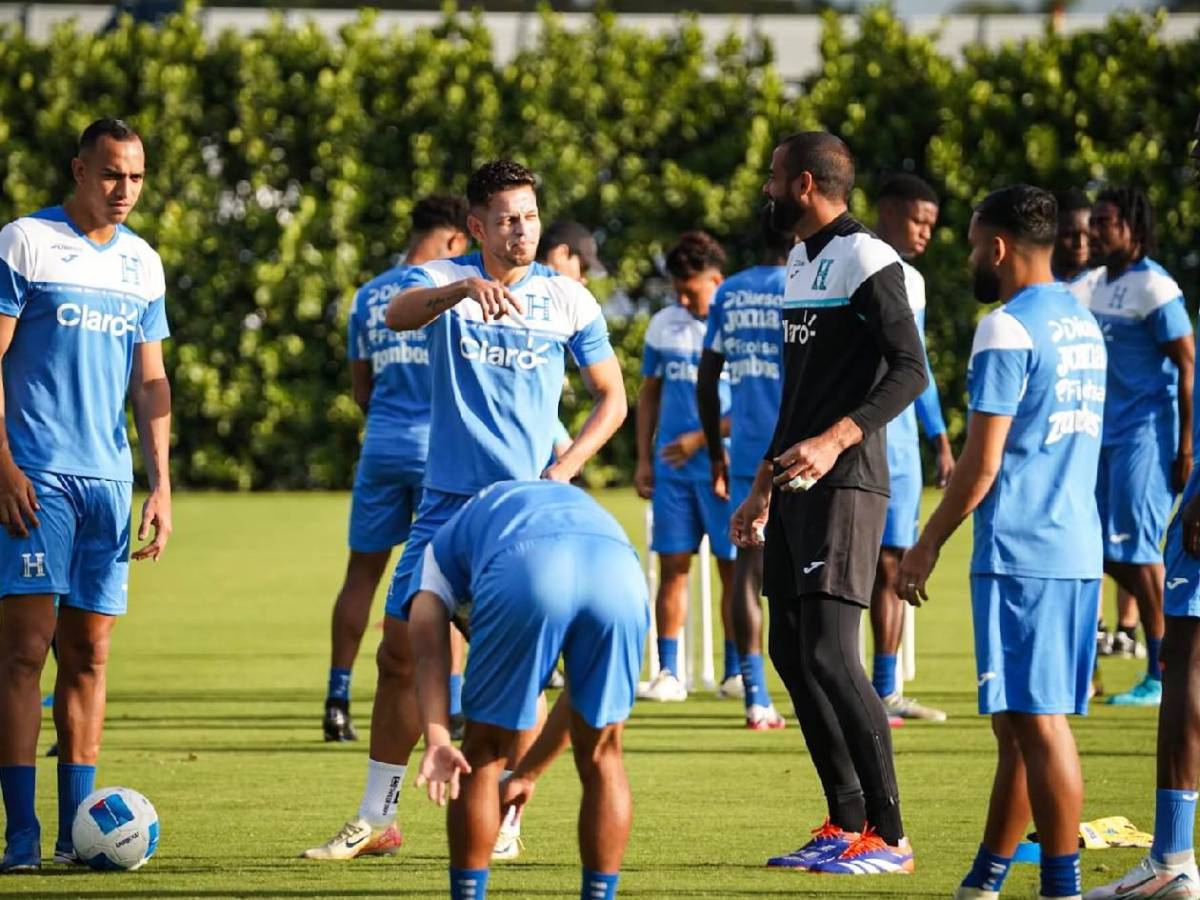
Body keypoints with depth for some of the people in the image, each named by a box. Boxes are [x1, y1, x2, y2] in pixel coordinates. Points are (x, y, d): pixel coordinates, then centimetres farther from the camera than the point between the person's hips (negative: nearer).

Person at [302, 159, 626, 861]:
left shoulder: (569, 301, 2)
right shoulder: (444, 280, 0)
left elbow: (612, 397, 10)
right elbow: (398, 314, -24)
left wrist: (565, 469, -6)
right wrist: (464, 288, -43)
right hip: (447, 501, 1)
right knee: (400, 654, 3)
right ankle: (376, 820, 13)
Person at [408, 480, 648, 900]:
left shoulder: (443, 548, 38)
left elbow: (428, 648, 14)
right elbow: (583, 700, 48)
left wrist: (436, 739, 0)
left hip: (522, 575, -3)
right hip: (620, 569, 3)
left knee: (483, 755, 17)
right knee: (600, 757, 22)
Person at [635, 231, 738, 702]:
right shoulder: (664, 325, 10)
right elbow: (649, 394, 17)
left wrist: (701, 439, -12)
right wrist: (643, 459, 10)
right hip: (671, 466, 4)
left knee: (733, 566, -1)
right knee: (672, 566, 1)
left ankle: (735, 672, 5)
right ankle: (668, 673, 3)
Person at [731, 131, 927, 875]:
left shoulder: (867, 261, -11)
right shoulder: (801, 261, 19)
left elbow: (910, 371, -19)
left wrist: (836, 439, -31)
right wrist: (762, 488, 28)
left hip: (844, 484, -10)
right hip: (796, 487, 10)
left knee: (829, 654, -15)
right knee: (791, 652, 9)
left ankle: (888, 835, -12)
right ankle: (846, 824, 16)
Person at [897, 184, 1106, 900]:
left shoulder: (1008, 329, -12)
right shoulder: (1085, 325, 15)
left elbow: (981, 465, -14)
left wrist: (928, 546, -5)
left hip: (1021, 552, -9)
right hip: (1080, 549, 9)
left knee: (1037, 722, -6)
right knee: (1021, 722, 13)